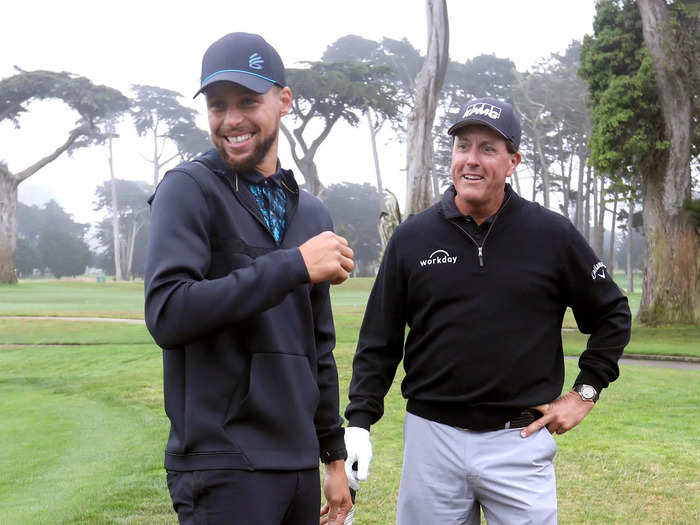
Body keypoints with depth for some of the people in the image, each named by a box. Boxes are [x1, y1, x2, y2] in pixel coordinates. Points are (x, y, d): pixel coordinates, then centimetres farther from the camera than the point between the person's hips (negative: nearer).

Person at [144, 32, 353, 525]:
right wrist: (294, 265, -20)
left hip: (299, 465, 6)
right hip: (223, 469, -6)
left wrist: (335, 456, 16)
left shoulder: (312, 212, 13)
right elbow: (167, 314, -20)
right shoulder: (190, 189, -6)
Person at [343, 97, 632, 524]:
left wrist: (585, 392, 5)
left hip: (520, 441, -1)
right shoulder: (412, 237, 3)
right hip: (431, 438, 1)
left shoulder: (552, 235, 0)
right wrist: (359, 422, -1)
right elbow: (379, 341, 7)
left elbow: (613, 315, 11)